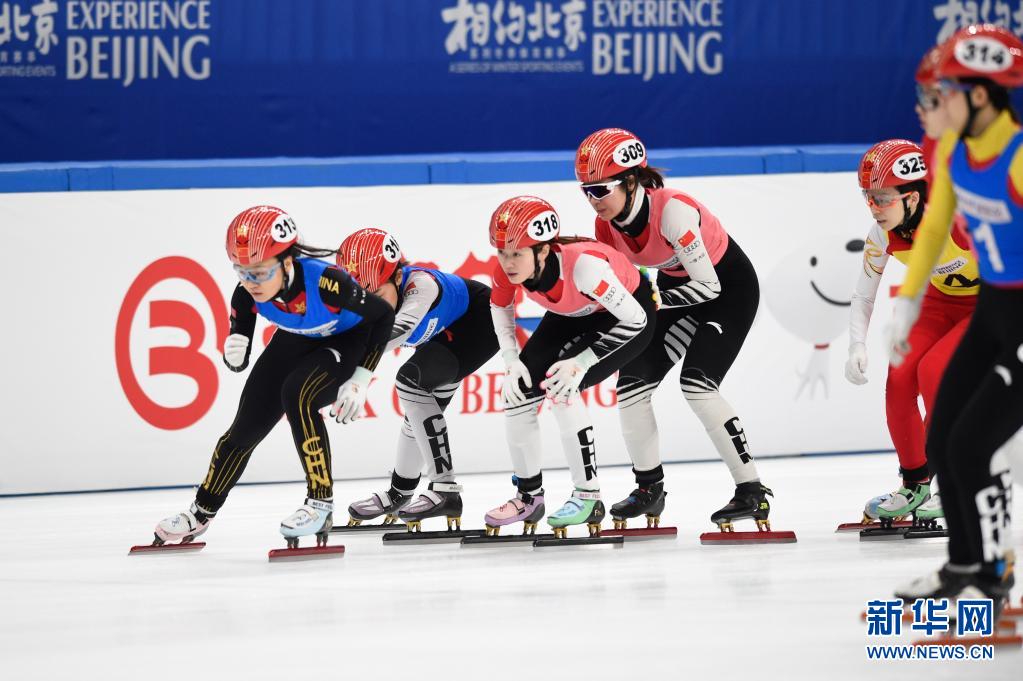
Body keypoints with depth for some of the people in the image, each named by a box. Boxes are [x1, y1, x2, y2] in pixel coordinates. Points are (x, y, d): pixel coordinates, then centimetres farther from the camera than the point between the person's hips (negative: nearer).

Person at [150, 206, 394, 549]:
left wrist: (360, 380, -23)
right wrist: (233, 353, -36)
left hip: (348, 340, -5)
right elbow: (238, 361, -10)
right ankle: (202, 512, 25)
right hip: (297, 341, 5)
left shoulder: (325, 282, -40)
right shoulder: (247, 295, -26)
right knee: (248, 424, 4)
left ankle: (321, 502, -20)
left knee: (297, 394, -32)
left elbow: (383, 314, -24)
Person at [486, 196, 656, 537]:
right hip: (573, 315, 7)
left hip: (629, 314, -7)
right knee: (518, 390, -4)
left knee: (560, 386, -24)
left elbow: (635, 319, -32)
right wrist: (512, 362, -9)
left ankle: (588, 496, -14)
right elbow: (499, 307, 0)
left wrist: (582, 362, -33)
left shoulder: (582, 263, -41)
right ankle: (529, 496, 14)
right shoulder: (509, 268, -24)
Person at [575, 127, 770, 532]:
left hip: (729, 287, -8)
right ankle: (649, 488, 15)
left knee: (696, 383, -22)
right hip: (676, 290, 8)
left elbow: (708, 285, -30)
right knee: (632, 380, -1)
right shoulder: (607, 225, -11)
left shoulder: (671, 211, -33)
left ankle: (752, 492, -17)